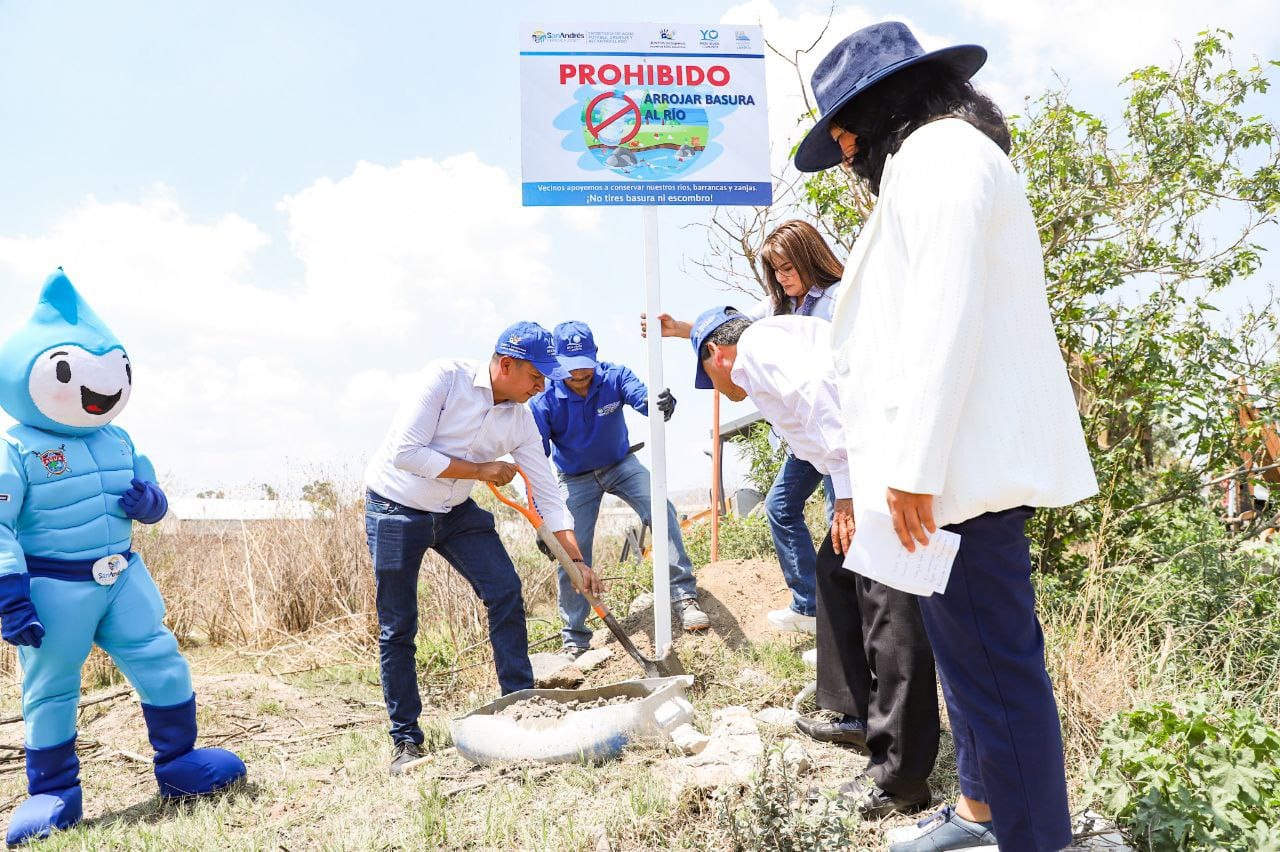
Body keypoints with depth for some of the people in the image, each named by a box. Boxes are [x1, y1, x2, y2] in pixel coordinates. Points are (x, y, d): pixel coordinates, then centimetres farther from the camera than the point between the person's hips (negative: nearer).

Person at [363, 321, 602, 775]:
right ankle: (405, 740, 13)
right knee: (397, 629, 0)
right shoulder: (446, 376, -21)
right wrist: (480, 470, -20)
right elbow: (405, 452, -26)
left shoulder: (521, 420, -6)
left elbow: (547, 494, -2)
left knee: (506, 593, -8)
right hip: (395, 507, -5)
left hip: (456, 512, 5)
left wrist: (577, 560, -5)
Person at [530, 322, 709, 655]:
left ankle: (684, 597, -16)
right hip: (576, 479, -1)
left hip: (621, 465, 1)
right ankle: (574, 639, 11)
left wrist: (663, 404, -66)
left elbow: (645, 399, -39)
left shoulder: (615, 377, -21)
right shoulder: (544, 401, -24)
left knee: (662, 510, -23)